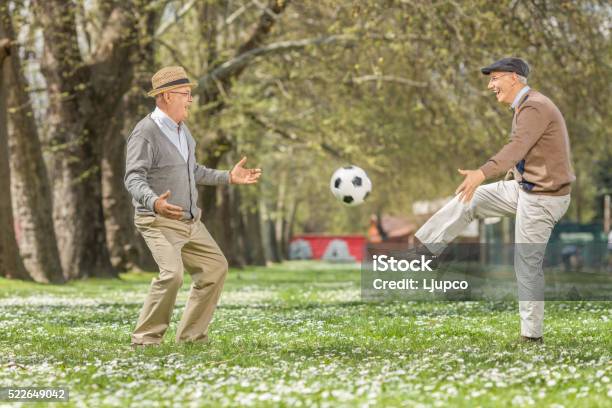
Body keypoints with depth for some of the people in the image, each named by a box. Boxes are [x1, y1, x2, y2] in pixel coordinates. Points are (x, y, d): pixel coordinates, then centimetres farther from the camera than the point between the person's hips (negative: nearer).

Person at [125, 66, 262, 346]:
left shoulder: (181, 130, 12)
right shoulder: (145, 133, -16)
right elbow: (134, 179, -23)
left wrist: (229, 177, 19)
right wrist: (154, 202, -42)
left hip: (190, 221, 9)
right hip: (159, 221, -9)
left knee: (215, 267, 10)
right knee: (172, 273, -26)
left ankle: (191, 334, 17)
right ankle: (145, 338, -13)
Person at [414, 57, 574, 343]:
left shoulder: (534, 107, -21)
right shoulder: (524, 107, 12)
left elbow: (517, 147, -37)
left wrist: (482, 174, -51)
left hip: (543, 197, -10)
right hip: (522, 187, 10)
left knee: (527, 265, -4)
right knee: (467, 199, 7)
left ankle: (531, 334, 4)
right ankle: (423, 250, 10)